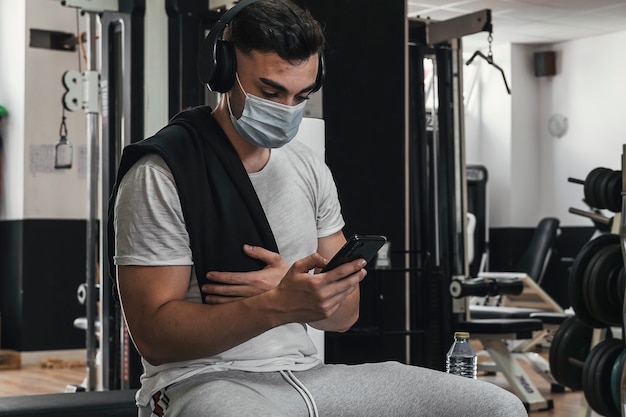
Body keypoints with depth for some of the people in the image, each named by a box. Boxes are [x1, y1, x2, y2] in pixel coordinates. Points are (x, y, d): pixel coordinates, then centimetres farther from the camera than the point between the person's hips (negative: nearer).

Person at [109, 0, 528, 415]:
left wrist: (296, 288, -10)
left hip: (306, 371, 7)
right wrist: (280, 305, -28)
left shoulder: (310, 169, 12)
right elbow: (153, 336, -14)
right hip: (204, 382, -7)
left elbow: (343, 313, 15)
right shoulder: (160, 174, -9)